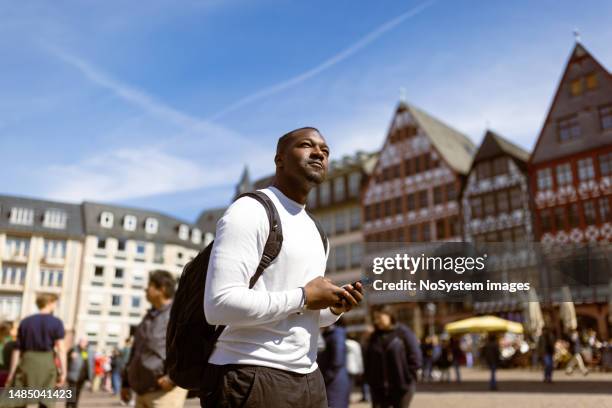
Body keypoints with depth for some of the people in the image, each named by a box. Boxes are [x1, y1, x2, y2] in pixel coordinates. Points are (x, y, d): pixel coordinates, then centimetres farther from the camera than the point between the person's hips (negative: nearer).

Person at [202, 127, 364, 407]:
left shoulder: (315, 231, 16)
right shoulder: (250, 212, -11)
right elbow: (220, 304, -23)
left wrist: (334, 308, 0)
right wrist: (303, 297, -16)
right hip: (250, 376, -8)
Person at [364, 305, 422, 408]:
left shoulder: (403, 332, -4)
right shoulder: (374, 337, 10)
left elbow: (415, 357, -7)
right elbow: (368, 360, 13)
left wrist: (407, 376, -9)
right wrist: (370, 379, 3)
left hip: (402, 386, -4)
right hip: (379, 388, 4)